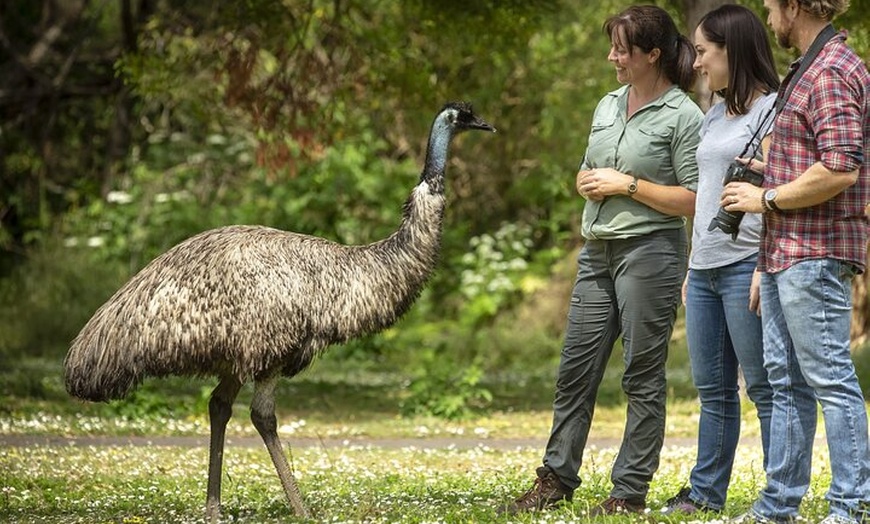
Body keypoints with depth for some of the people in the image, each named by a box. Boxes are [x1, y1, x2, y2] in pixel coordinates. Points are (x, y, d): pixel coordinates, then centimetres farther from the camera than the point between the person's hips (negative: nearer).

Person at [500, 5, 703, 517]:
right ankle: (557, 478, 17)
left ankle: (631, 490, 6)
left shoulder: (682, 117, -8)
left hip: (650, 251, -7)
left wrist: (627, 185, -13)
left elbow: (693, 200, -12)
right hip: (598, 251, 8)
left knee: (643, 375, 0)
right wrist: (589, 183, 2)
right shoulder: (608, 106, 14)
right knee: (576, 369, 9)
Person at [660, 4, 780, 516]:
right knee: (713, 390, 11)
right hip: (705, 269, 8)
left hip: (745, 265, -8)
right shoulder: (714, 116, 18)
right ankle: (705, 494, 16)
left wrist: (766, 267, -20)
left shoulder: (772, 109, -7)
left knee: (764, 387, -4)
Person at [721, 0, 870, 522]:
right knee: (787, 381, 13)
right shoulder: (808, 69, 18)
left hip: (816, 254, -11)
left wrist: (768, 199, -15)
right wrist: (770, 170, 16)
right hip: (785, 252, 11)